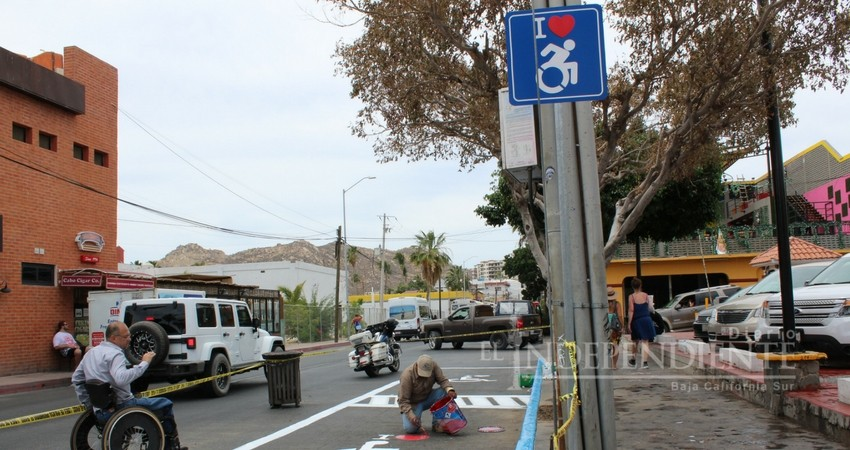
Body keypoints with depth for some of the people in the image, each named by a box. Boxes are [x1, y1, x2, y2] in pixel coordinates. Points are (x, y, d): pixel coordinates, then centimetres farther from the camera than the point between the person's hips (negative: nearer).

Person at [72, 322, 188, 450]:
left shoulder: (91, 352, 14)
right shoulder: (115, 354, -16)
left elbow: (76, 379, 22)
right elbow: (121, 379, -34)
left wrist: (87, 403, 23)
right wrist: (144, 363, -26)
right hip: (120, 408, -10)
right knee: (166, 405, 0)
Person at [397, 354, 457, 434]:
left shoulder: (433, 365, -18)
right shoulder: (407, 375, -29)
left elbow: (443, 380, -16)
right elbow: (403, 400, -26)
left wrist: (450, 390, -38)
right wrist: (411, 415, -39)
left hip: (427, 398, 5)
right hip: (413, 403, -4)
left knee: (444, 392, -25)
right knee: (410, 428, -30)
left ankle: (436, 424, -9)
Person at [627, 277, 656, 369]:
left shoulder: (631, 297, -9)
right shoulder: (645, 295, -1)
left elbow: (631, 311, -12)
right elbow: (650, 308, 6)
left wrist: (629, 323, -8)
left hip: (637, 321, -1)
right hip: (646, 320, 1)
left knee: (637, 340, 19)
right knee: (645, 341, 0)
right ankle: (644, 362, -8)